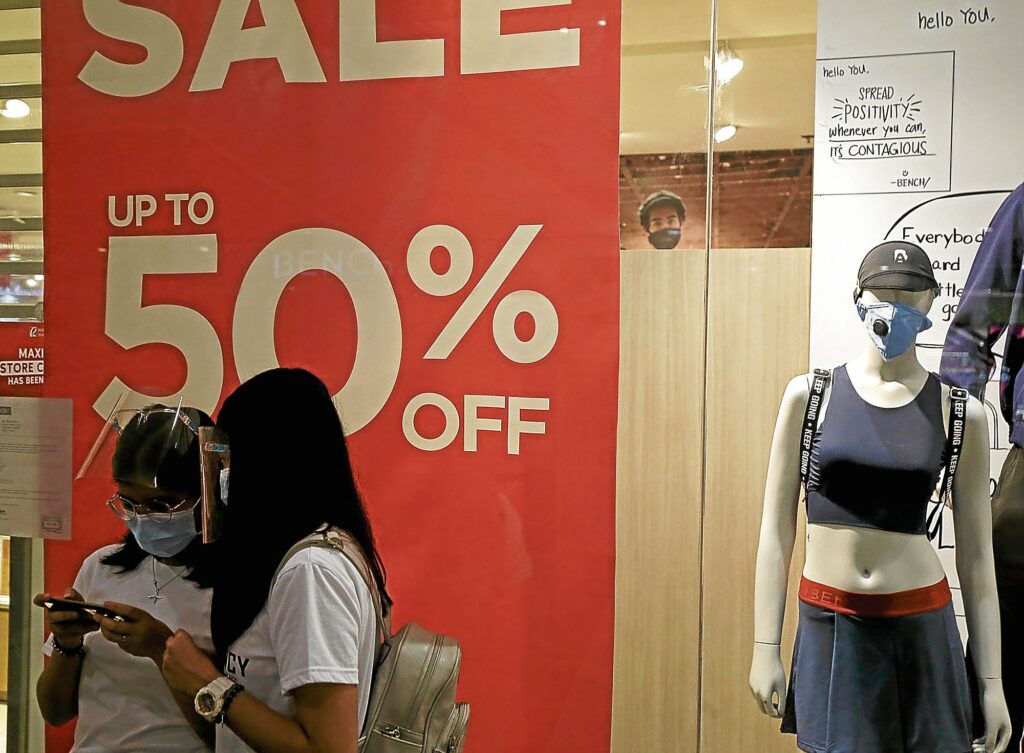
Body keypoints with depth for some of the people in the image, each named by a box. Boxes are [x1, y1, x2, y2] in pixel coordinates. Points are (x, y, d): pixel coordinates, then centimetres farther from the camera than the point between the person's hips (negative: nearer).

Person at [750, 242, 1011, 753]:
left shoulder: (960, 414, 0)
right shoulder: (808, 395, -2)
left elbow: (975, 558, 3)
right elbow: (777, 530, 0)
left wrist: (992, 681, 3)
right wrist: (764, 647, -2)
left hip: (922, 626, 1)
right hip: (829, 626, 0)